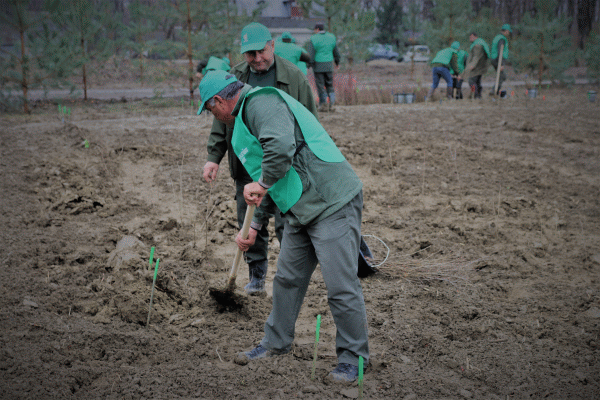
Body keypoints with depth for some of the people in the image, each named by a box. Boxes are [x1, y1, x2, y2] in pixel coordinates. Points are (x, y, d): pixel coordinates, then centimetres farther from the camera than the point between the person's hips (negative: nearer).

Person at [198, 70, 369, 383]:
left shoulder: (261, 102, -12)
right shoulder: (247, 116, 21)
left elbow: (281, 147, -32)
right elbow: (272, 181, 29)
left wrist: (262, 184, -15)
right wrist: (254, 226, 30)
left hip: (332, 203, -11)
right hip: (301, 210, 11)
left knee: (341, 286, -5)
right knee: (287, 278, 18)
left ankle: (352, 359, 7)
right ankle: (276, 342, 34)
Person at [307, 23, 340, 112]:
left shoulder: (313, 39, -7)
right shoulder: (331, 37, 6)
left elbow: (311, 55, -12)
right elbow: (336, 52, 12)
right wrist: (337, 62, 26)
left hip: (318, 65, -4)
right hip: (329, 65, 4)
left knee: (320, 85, 3)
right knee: (329, 85, 12)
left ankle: (323, 105, 3)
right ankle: (331, 104, 3)